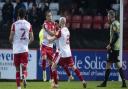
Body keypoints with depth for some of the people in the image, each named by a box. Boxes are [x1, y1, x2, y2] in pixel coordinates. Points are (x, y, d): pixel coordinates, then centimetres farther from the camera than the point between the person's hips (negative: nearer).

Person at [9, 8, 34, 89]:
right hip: (25, 49, 1)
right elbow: (32, 38, 3)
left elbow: (11, 38, -6)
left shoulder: (14, 24, -3)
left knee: (17, 69, 9)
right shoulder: (28, 24, 3)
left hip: (16, 49, -1)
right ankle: (24, 77, -30)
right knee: (24, 67, 3)